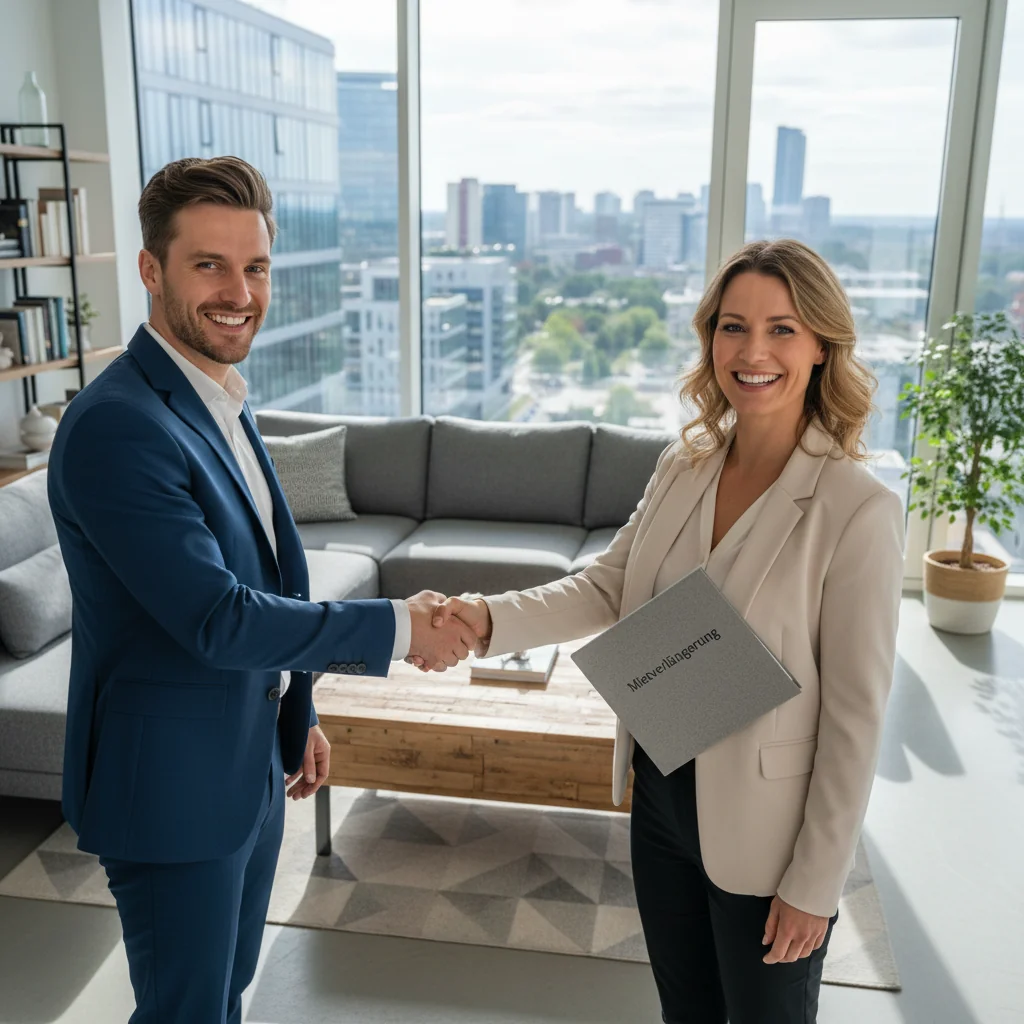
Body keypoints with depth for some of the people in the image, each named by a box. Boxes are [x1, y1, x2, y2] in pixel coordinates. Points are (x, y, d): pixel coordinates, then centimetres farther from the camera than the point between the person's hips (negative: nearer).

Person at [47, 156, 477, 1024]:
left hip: (248, 767, 8)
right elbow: (218, 620, -27)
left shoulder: (219, 403, 5)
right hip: (173, 785, -8)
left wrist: (297, 715, 16)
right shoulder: (115, 426, -25)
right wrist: (398, 628, -20)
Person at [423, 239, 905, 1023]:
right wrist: (490, 619, -17)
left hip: (761, 833, -5)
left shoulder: (858, 511, -22)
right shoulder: (683, 467, -3)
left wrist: (815, 883, -12)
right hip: (661, 800, 5)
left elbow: (856, 717, -18)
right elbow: (607, 588, 0)